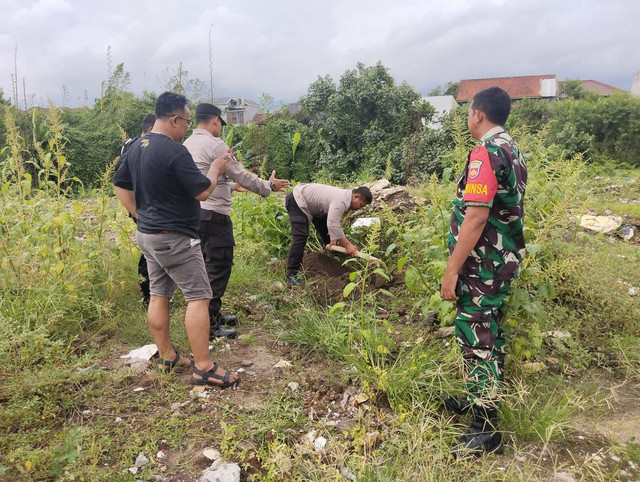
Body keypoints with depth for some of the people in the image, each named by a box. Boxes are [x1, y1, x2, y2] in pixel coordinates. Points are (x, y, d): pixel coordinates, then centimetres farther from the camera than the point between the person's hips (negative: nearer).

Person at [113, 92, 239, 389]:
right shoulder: (174, 151, -20)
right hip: (175, 238, -9)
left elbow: (120, 185, 16)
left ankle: (166, 357, 25)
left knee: (159, 295, 14)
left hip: (147, 235, 9)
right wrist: (215, 169, -1)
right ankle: (203, 368, -2)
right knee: (198, 297, -5)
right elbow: (202, 192, -18)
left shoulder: (136, 148, 9)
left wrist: (141, 216, 16)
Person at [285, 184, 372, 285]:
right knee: (301, 237, -18)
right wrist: (347, 245, -36)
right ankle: (291, 274, -14)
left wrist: (333, 239, -9)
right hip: (296, 201, -10)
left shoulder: (346, 197, -1)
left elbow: (335, 221, 2)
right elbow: (333, 225, -40)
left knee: (325, 231, 18)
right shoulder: (341, 201, -32)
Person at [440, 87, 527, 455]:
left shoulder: (486, 152, -18)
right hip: (506, 259, 10)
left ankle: (486, 429, 7)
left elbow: (475, 217, -25)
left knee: (476, 338, -3)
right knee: (490, 333, 19)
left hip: (483, 264, -10)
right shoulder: (513, 150, 12)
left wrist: (452, 270, -22)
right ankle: (483, 399, 36)